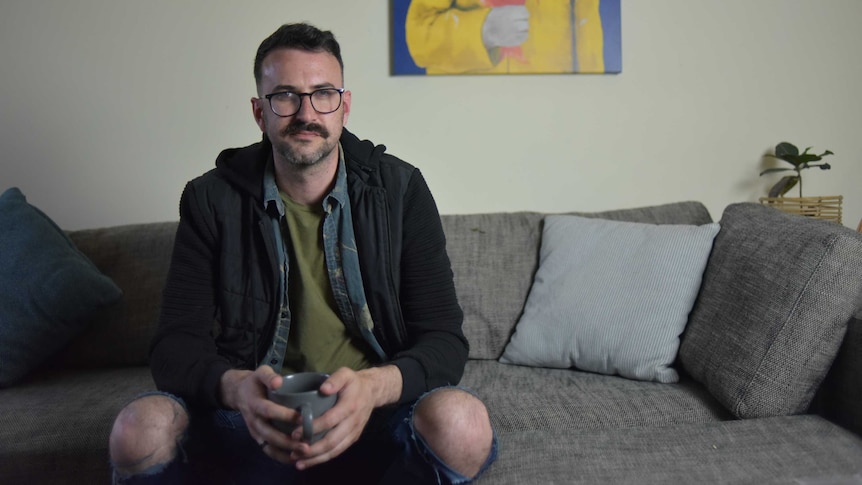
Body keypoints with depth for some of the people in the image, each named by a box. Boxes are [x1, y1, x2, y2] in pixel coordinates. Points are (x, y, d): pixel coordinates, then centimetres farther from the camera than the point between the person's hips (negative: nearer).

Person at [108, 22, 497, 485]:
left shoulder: (400, 189, -4)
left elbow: (443, 338, -8)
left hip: (371, 412, 0)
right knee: (141, 428, -28)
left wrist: (375, 386, -30)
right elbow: (175, 345, -5)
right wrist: (236, 387, -29)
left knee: (462, 422, -32)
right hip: (255, 416, 1)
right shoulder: (211, 199, -2)